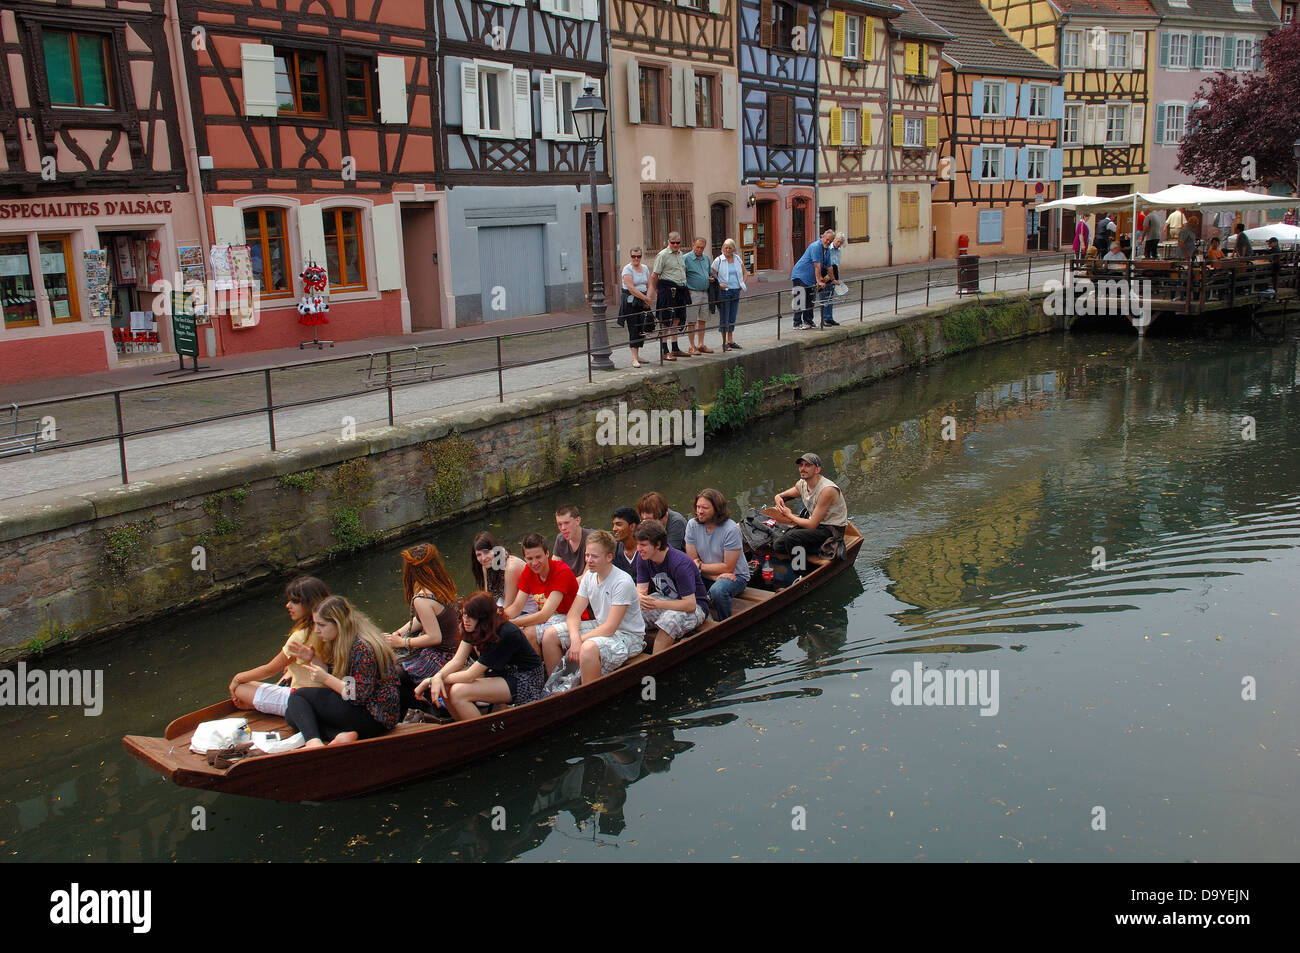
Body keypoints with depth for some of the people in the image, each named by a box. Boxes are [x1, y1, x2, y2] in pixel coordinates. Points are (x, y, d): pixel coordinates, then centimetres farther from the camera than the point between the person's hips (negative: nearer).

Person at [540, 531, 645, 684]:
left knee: (589, 648, -38)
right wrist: (575, 638, -22)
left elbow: (610, 628, -24)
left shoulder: (623, 582, -23)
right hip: (600, 627, 8)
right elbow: (573, 615, -1)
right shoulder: (589, 576, 0)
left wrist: (580, 641, -22)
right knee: (550, 634, -3)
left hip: (628, 635, -8)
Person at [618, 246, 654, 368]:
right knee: (633, 329, -9)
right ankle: (634, 358, -10)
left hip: (643, 302, 6)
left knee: (642, 328, 5)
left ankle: (637, 355, 16)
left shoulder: (645, 268, 11)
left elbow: (649, 286, 11)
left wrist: (647, 298, -7)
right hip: (630, 302, -6)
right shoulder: (627, 269, -9)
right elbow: (631, 288, -17)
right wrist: (645, 298, -15)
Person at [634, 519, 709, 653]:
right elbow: (641, 589, -5)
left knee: (670, 618, -38)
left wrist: (657, 604, -35)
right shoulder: (644, 559, -7)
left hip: (695, 606, -7)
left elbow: (690, 605, -29)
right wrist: (640, 598, -31)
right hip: (666, 600, 7)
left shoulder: (680, 563, -29)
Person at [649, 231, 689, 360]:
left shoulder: (681, 254, 15)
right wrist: (656, 291, -5)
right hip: (668, 290, -8)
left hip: (680, 290, 8)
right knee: (665, 321, -5)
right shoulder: (662, 255, -8)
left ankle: (675, 349, 21)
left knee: (677, 319, 12)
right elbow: (655, 275, -8)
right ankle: (664, 351, -2)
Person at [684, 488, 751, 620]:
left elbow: (728, 567, -17)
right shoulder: (692, 525, -6)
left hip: (735, 576, -4)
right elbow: (692, 560, -6)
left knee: (717, 590, -36)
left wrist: (701, 566, -12)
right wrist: (715, 576, -19)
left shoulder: (731, 529, -20)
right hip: (708, 575, 4)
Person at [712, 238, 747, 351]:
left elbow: (744, 272, 22)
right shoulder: (718, 260, -4)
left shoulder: (737, 259, 10)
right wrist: (718, 285, -15)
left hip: (736, 291, 5)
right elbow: (712, 275, -3)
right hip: (724, 291, -5)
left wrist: (742, 284, 10)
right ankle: (724, 343, 2)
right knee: (724, 318, -4)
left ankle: (731, 341, 18)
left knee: (732, 317, 10)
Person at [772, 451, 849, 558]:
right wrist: (778, 498, -4)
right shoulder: (801, 484, 0)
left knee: (791, 538, -28)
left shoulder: (827, 490, -24)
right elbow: (780, 496, 22)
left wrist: (790, 515, -8)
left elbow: (812, 525, -23)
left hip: (832, 530, -8)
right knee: (778, 545, -8)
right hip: (815, 524, 8)